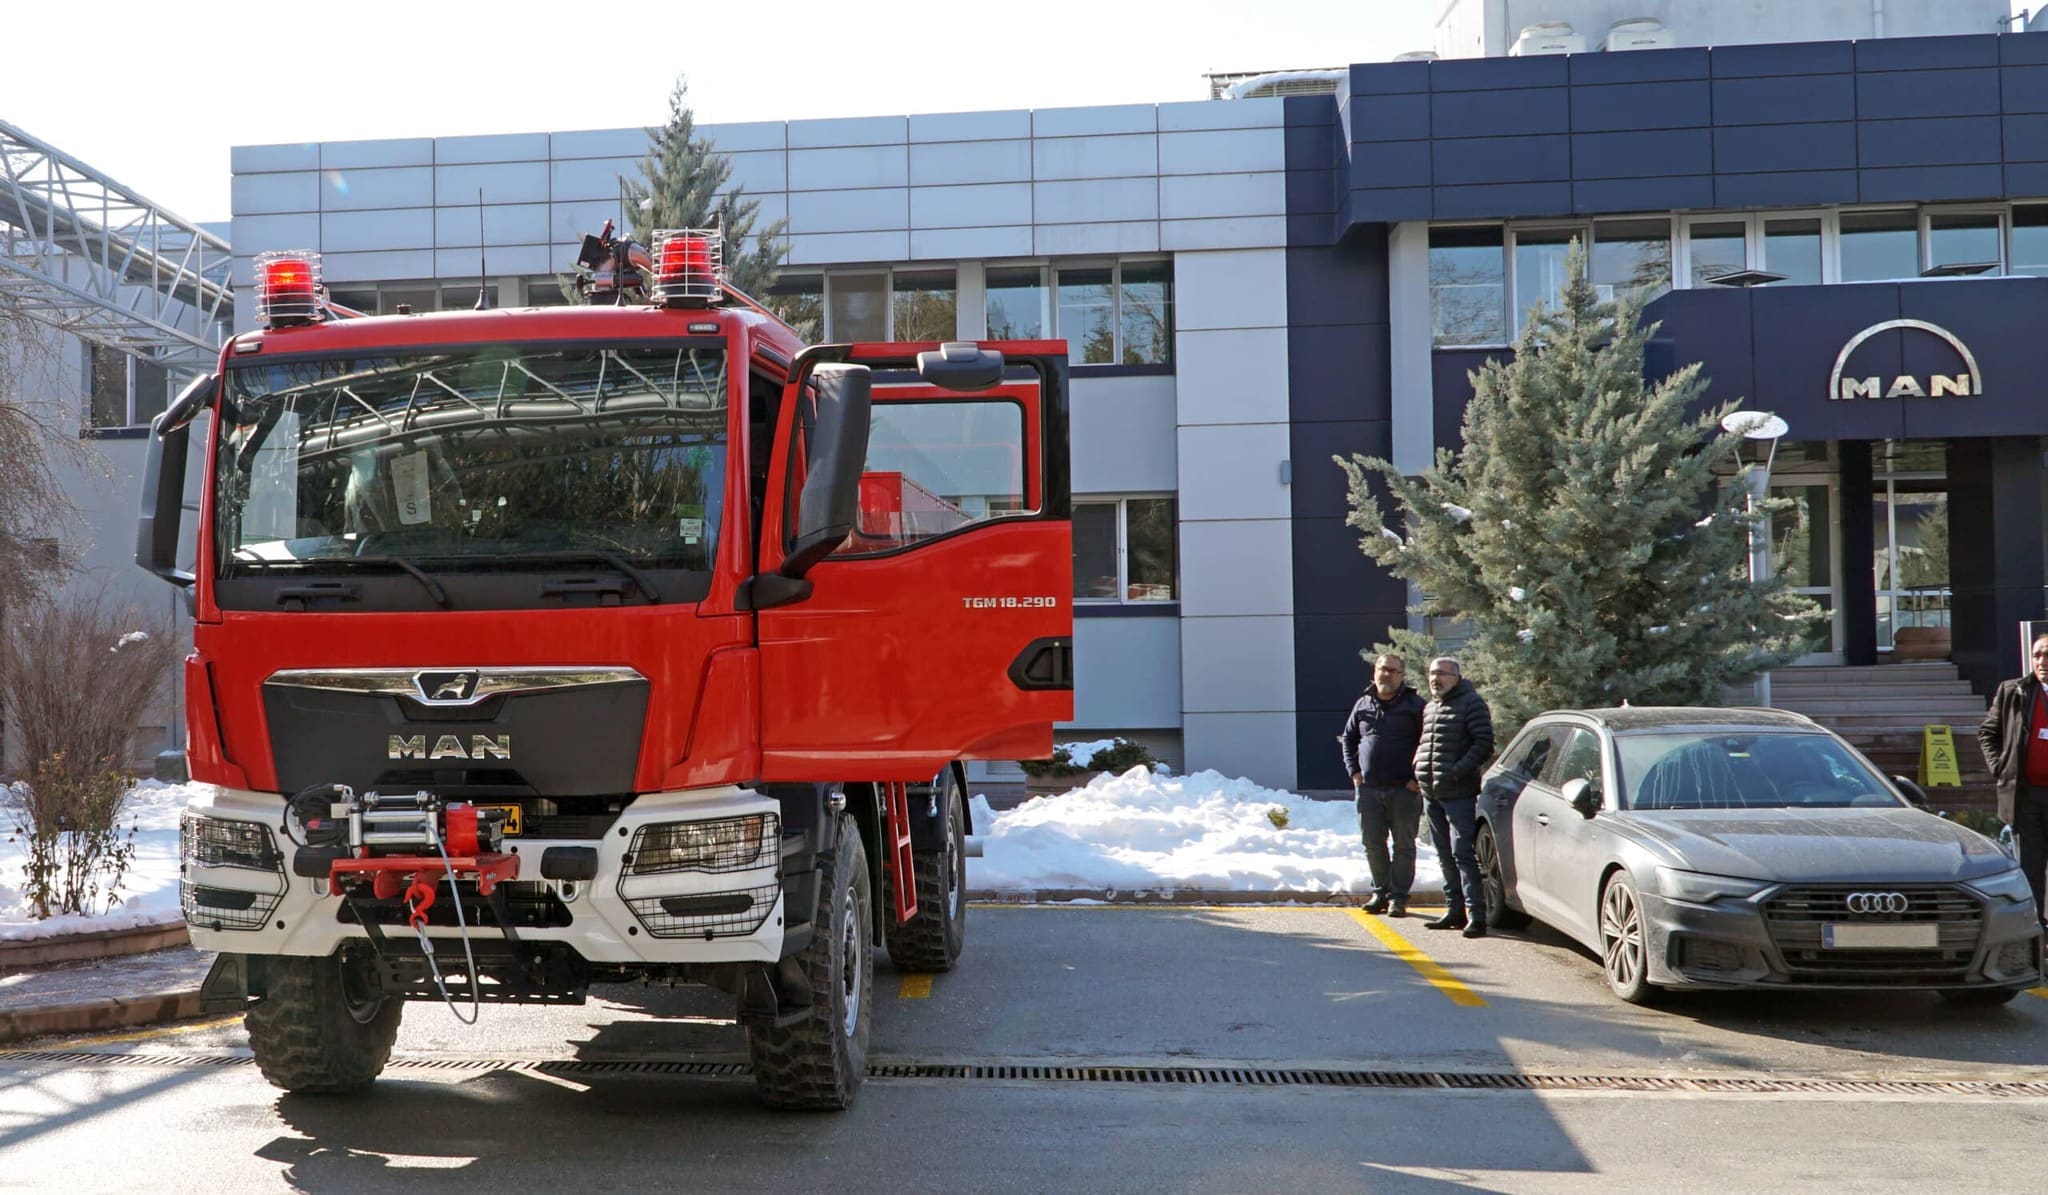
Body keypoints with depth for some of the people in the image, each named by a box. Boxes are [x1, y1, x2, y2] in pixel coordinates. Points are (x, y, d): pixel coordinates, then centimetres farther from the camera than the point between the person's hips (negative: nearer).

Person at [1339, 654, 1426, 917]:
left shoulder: (1415, 705, -1)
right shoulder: (1364, 705, 11)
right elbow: (1348, 738, 20)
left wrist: (1418, 778, -9)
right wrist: (1354, 771, 8)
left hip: (1404, 790, -4)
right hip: (1368, 788, 4)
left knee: (1404, 845, 1)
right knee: (1372, 843, 8)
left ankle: (1398, 896, 7)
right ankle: (1380, 891, 20)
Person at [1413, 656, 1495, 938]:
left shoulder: (1471, 703, -6)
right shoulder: (1429, 708, 18)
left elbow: (1484, 745, -12)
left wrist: (1457, 771, -19)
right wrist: (1418, 767, 9)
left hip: (1459, 794, -8)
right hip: (1431, 793, 8)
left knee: (1462, 854, -11)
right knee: (1445, 855, 12)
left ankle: (1477, 915, -9)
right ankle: (1455, 910, 20)